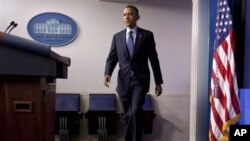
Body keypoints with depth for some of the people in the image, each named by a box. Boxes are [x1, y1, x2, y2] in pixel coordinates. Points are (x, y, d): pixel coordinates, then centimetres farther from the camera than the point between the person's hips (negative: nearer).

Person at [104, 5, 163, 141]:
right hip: (124, 80, 3)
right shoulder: (117, 36, 10)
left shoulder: (147, 35, 2)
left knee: (136, 111, -18)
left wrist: (158, 82, 0)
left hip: (140, 80, -3)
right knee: (126, 114, 8)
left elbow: (153, 59, 2)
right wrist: (107, 73, -14)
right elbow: (112, 58, 6)